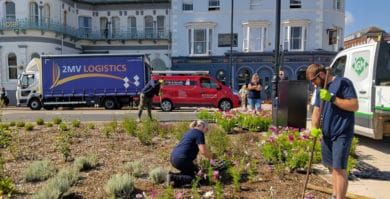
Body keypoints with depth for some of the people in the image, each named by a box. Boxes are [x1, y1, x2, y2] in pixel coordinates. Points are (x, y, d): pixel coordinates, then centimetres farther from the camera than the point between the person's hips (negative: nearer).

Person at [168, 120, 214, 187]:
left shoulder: (189, 132, 23)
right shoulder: (199, 133, -5)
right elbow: (203, 151, -14)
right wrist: (212, 157, 5)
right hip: (182, 160, -10)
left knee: (190, 171, 23)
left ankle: (172, 175, 7)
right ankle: (174, 179, -14)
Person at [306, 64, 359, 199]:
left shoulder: (343, 83, -10)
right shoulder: (320, 89, 13)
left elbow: (355, 106, -15)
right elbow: (316, 110, 10)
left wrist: (332, 98, -23)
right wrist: (314, 128, -5)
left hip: (342, 134, -7)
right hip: (327, 134, 7)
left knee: (339, 169, -7)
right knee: (332, 167, 16)